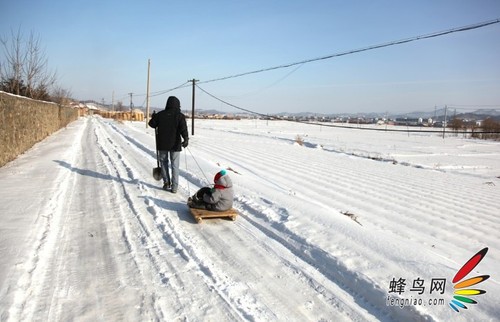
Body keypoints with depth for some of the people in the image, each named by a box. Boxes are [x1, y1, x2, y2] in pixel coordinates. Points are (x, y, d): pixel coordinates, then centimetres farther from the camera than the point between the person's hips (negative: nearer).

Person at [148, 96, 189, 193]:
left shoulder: (160, 114, -1)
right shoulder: (180, 116, -7)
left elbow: (152, 124, 9)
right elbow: (183, 128, -20)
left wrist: (153, 117, 28)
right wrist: (186, 138, -25)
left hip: (162, 144, 2)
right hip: (175, 144, -1)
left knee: (164, 162, 18)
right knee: (175, 165, 5)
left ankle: (166, 183, 15)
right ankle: (174, 187, 4)